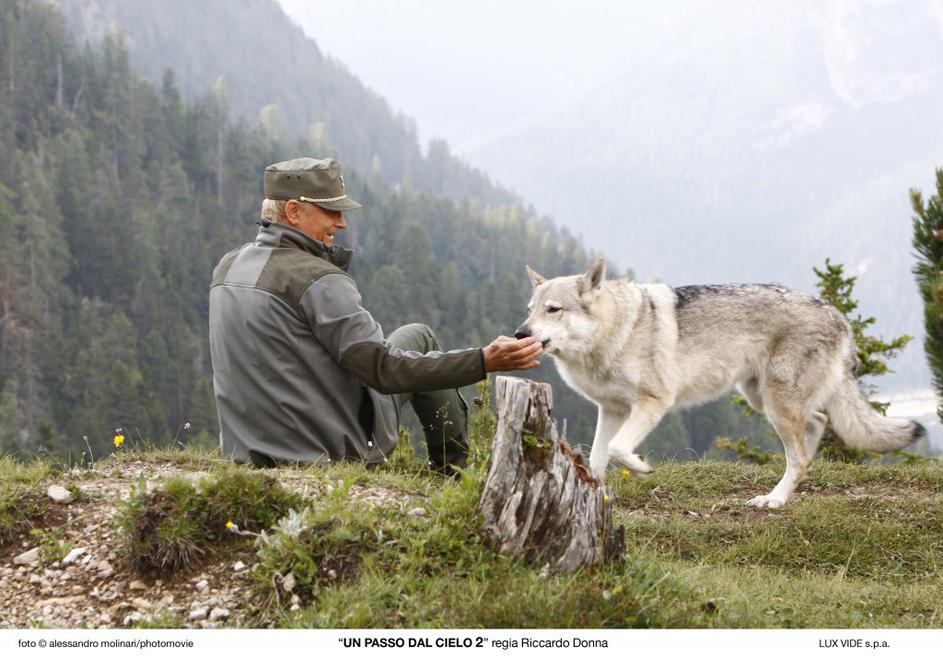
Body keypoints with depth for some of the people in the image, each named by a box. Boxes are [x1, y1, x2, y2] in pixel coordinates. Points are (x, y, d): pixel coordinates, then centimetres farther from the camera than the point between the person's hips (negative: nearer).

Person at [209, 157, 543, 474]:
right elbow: (386, 370, -25)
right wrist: (485, 362, -27)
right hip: (336, 450, -7)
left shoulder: (226, 267, 3)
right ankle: (453, 473, 24)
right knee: (417, 337, 14)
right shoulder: (317, 281, -22)